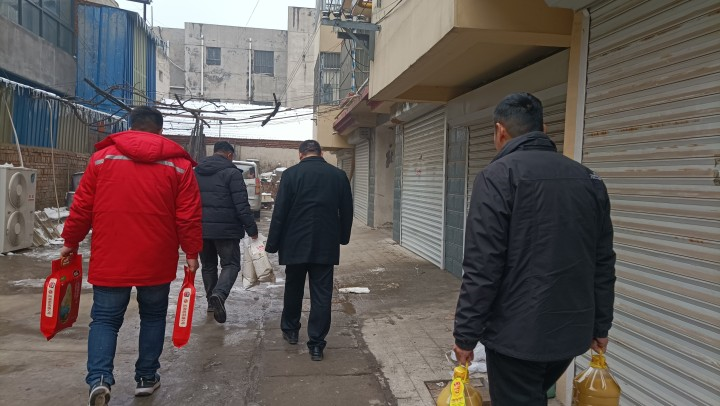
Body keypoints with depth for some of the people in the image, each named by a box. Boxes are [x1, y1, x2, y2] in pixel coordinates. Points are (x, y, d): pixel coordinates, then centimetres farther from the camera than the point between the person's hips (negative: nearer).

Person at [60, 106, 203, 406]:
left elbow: (82, 207, 4)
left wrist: (71, 242, 16)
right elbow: (189, 215, -4)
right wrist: (192, 252, 3)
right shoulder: (178, 164, 0)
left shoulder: (102, 157, 3)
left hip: (110, 258, 0)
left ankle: (99, 379, -8)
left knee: (105, 319, 10)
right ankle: (146, 378, 24)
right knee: (153, 316, 17)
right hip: (157, 260, 0)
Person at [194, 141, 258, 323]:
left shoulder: (196, 172, 12)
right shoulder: (231, 173, -8)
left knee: (208, 265, 18)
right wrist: (251, 229, -10)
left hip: (201, 228, 6)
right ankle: (219, 294, -22)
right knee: (230, 264, 1)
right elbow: (242, 205, -14)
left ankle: (212, 301, 22)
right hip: (225, 229, -6)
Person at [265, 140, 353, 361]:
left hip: (296, 244, -1)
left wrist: (272, 244, 0)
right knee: (321, 295, 5)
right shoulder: (339, 175, 2)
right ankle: (316, 344, 6)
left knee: (293, 289, 18)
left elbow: (279, 212, -7)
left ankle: (290, 330, 35)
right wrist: (342, 238, 20)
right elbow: (346, 212, 8)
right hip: (326, 246, 1)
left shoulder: (291, 174, -6)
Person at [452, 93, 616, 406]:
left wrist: (465, 334, -9)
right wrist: (600, 326, 19)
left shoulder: (497, 176, -12)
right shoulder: (589, 179, 7)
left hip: (516, 334, -6)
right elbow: (603, 265, 10)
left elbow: (482, 268, -18)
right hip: (571, 332, 6)